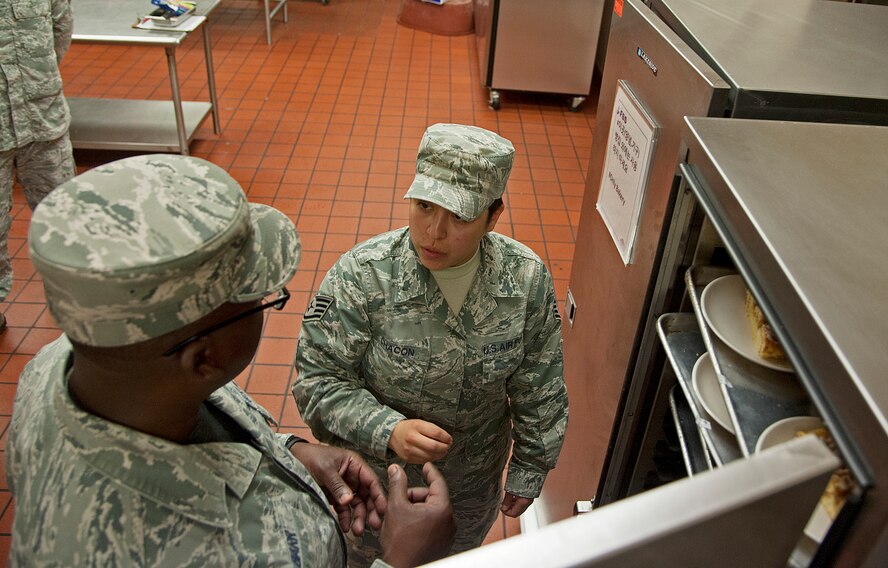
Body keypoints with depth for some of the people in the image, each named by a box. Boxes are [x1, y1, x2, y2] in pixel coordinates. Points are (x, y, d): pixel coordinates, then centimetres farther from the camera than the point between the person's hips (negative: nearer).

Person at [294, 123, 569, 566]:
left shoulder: (527, 279, -20)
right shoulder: (361, 276, -29)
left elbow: (540, 390, -7)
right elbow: (319, 381, -23)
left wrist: (530, 469, 1)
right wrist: (388, 432, -38)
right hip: (375, 475, -2)